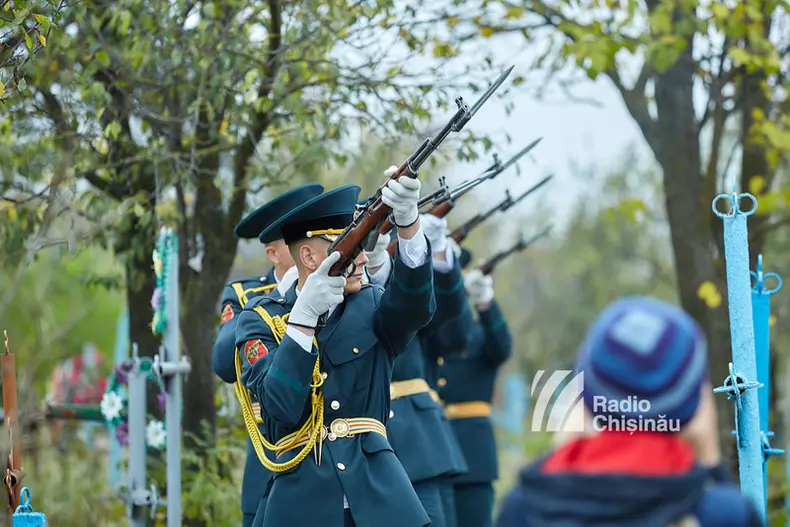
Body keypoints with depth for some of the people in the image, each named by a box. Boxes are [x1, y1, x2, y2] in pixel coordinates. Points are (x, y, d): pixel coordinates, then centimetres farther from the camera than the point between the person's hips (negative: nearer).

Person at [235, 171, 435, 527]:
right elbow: (280, 404, -11)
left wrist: (408, 221, -31)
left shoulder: (372, 307, 8)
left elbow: (416, 306, -15)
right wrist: (304, 315, -18)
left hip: (378, 496, 1)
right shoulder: (259, 319, 4)